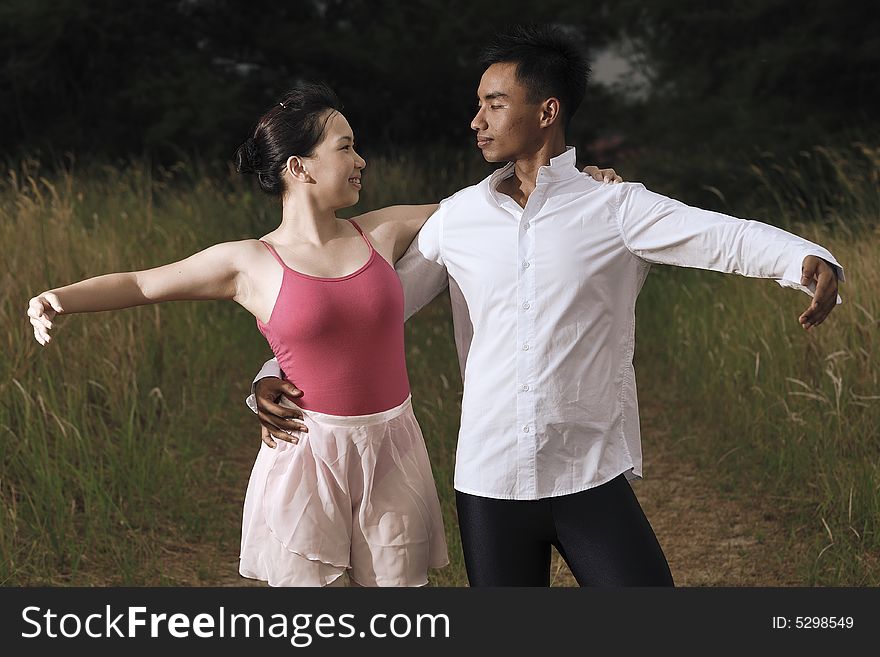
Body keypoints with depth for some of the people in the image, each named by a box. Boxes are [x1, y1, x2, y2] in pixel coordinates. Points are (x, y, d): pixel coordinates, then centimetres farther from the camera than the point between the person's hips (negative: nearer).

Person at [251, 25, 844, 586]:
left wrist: (807, 259, -37)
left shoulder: (616, 209, -3)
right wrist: (278, 372, 4)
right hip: (489, 482, 3)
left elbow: (722, 236, -17)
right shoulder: (456, 219, 6)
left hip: (592, 480, -3)